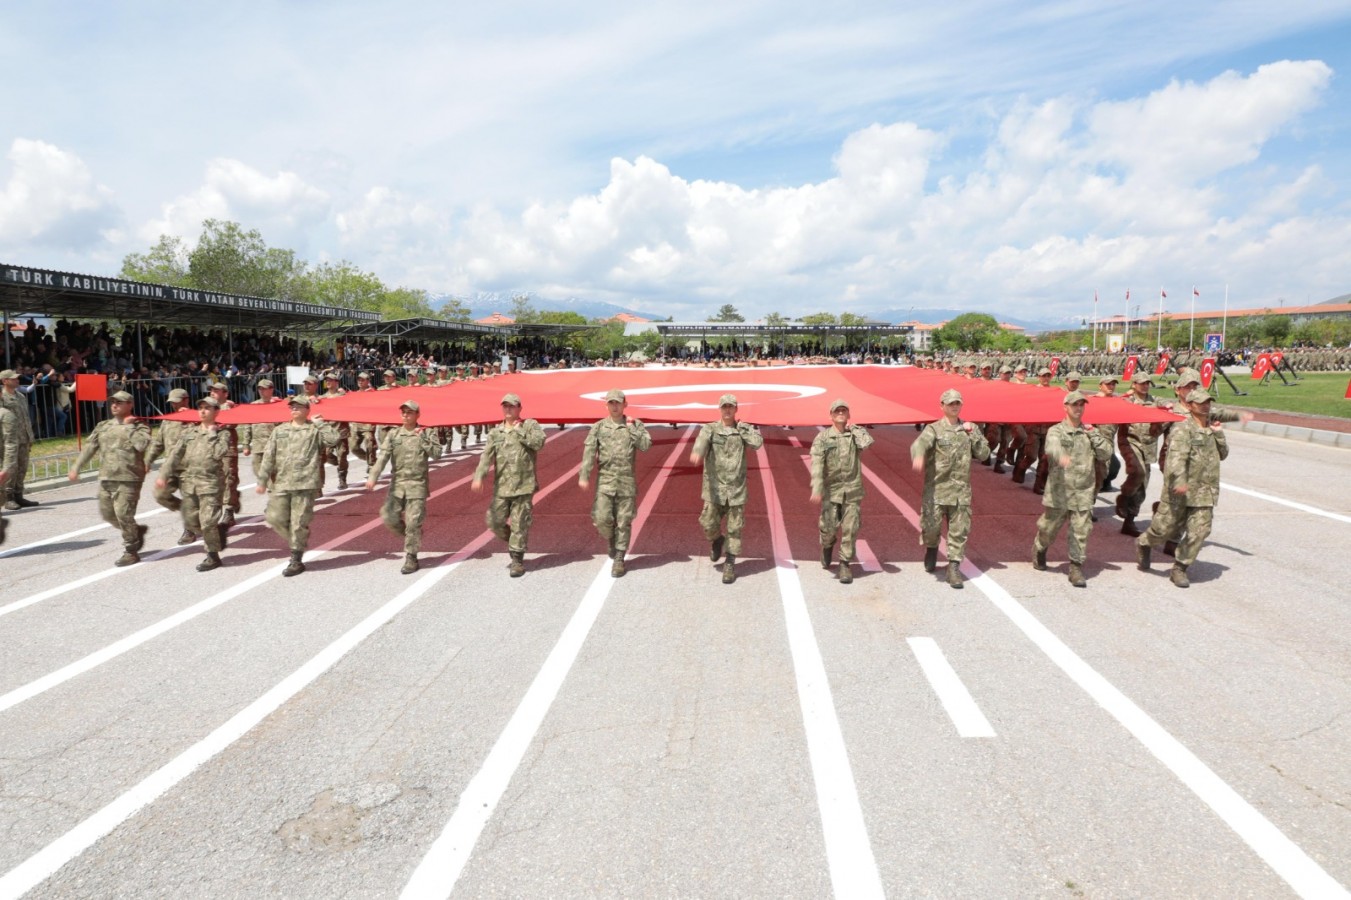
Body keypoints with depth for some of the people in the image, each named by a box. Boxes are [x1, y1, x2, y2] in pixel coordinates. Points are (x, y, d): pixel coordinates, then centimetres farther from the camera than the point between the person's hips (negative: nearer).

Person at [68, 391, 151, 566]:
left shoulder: (139, 426, -2)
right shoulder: (103, 426, 15)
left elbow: (142, 444, -21)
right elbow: (89, 447, 14)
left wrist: (129, 426, -13)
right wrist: (76, 467, 8)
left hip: (128, 479, -7)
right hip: (106, 479, 7)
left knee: (123, 514, -9)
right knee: (107, 513, 12)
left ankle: (131, 551, 4)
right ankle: (136, 532, 33)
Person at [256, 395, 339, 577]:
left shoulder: (315, 430, 3)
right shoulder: (279, 430, 15)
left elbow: (333, 439, -15)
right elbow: (269, 457, 13)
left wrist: (319, 422, -6)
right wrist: (262, 480, 8)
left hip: (305, 484, -4)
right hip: (281, 484, 5)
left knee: (299, 523, -3)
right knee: (274, 518, 1)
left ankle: (296, 561, 7)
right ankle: (298, 542, 25)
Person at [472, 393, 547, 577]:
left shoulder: (530, 425, 2)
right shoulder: (495, 432, 10)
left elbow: (539, 442, -17)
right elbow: (487, 456, -3)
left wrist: (519, 431, -11)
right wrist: (478, 477, -17)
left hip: (523, 486, -4)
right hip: (501, 487, 4)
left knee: (519, 524, -1)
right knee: (494, 521, 5)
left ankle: (517, 560, 10)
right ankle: (514, 543, 31)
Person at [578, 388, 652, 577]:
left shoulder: (636, 425, 5)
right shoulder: (599, 427, 5)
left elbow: (645, 445, -9)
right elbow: (589, 452, -3)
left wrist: (631, 427, -8)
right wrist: (584, 476, -11)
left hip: (627, 481, 0)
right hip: (605, 480, 1)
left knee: (624, 522, 2)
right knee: (602, 519, -6)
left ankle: (619, 560, 13)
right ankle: (612, 542, 25)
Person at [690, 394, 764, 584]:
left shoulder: (744, 429, 5)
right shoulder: (710, 429, -1)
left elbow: (758, 442, -14)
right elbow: (702, 440, -26)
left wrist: (741, 428, -5)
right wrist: (697, 452, -48)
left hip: (736, 488, 1)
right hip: (715, 488, 0)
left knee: (735, 529, 3)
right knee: (708, 524, 1)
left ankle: (730, 565, 15)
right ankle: (717, 540, 35)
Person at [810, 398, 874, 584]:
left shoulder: (855, 434, 7)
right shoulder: (822, 437, -1)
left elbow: (867, 443, -16)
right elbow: (817, 464, -11)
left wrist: (853, 428, 0)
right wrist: (816, 489, -23)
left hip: (852, 490, 1)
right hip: (831, 490, -1)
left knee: (850, 530, 0)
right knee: (828, 528, 0)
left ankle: (845, 565, 12)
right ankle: (827, 546, 34)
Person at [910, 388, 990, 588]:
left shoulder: (970, 429, 12)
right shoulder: (934, 429, -3)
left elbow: (983, 453, 9)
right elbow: (919, 444, -25)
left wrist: (973, 434, -3)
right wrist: (918, 457, -48)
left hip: (961, 490, 3)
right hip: (936, 489, -3)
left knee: (959, 531, 2)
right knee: (931, 526, 1)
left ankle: (954, 568, 10)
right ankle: (931, 549, 33)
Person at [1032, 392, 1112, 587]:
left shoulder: (1091, 431, 12)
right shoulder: (1056, 430, -2)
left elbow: (1106, 454, 4)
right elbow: (1051, 447, -25)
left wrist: (1094, 434, -3)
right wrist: (1061, 456, -48)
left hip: (1083, 492, 2)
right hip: (1058, 491, -2)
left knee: (1081, 532, -1)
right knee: (1048, 528, 10)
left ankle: (1076, 568, 7)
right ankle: (1039, 551, 38)